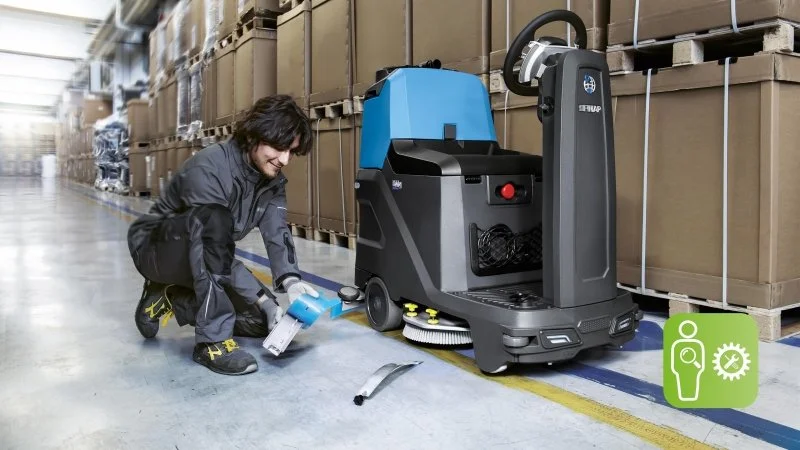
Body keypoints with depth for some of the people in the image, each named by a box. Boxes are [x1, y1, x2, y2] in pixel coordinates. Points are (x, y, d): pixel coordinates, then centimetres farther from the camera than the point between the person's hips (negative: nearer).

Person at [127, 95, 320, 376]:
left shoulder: (273, 177, -8)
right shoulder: (207, 170, -31)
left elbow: (276, 233, -16)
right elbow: (213, 227, -33)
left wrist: (290, 280, -36)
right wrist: (264, 299, -36)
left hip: (202, 261, 7)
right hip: (156, 248, -7)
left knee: (261, 321, -3)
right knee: (215, 218, -39)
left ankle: (171, 298, 13)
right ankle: (213, 340, -30)